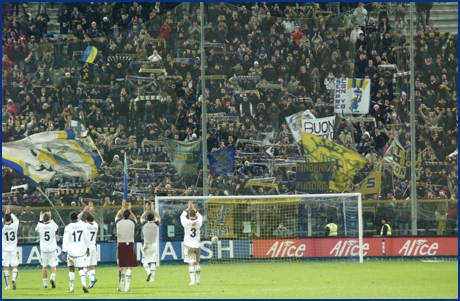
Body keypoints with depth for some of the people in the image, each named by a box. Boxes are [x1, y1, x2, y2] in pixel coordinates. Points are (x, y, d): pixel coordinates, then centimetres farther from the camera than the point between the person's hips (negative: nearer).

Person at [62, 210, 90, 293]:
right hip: (82, 250, 1)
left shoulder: (68, 228, -8)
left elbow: (65, 240, -10)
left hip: (71, 251, -1)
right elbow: (86, 238, 6)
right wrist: (87, 248, 18)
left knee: (71, 269, 13)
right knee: (81, 268, 2)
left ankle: (71, 288, 15)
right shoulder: (83, 225, -1)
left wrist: (64, 252, -9)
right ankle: (83, 283, -24)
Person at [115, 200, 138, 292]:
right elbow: (134, 218, 24)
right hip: (130, 245, -1)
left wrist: (123, 208, 33)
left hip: (121, 245, 1)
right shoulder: (132, 222, -2)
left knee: (120, 267, 11)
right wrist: (129, 210, 33)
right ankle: (127, 287, -8)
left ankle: (121, 286, 11)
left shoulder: (119, 222, 0)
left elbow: (117, 216, 24)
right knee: (129, 267, -1)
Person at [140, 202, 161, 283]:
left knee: (144, 261, 7)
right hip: (154, 245, 2)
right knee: (153, 261, 4)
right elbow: (159, 217, 17)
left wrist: (147, 210, 16)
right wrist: (153, 209, 17)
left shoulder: (145, 224, -6)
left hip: (146, 245, -2)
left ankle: (148, 271, -20)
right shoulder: (156, 224, -3)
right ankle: (152, 277, -1)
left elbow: (142, 218, 16)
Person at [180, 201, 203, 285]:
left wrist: (188, 208, 15)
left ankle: (193, 280, -15)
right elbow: (200, 216, 18)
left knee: (191, 263, -6)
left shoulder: (186, 222, -12)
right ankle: (198, 280, 23)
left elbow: (182, 216, 9)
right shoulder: (198, 222, -5)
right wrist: (194, 208, 20)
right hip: (197, 245, 3)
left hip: (189, 246, -3)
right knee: (197, 262, 16)